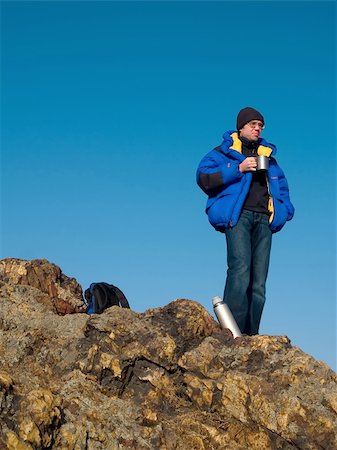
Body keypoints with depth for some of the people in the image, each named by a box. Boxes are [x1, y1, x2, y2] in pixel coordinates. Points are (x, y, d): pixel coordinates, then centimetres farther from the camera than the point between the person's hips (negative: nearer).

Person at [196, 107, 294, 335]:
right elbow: (203, 177, -2)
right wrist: (238, 169, -8)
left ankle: (250, 337, -4)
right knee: (240, 270, -23)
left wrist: (285, 209, 17)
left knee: (259, 281, -3)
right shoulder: (224, 152, 13)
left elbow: (281, 185, 36)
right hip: (238, 216, -5)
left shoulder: (268, 155, 28)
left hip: (263, 219, 5)